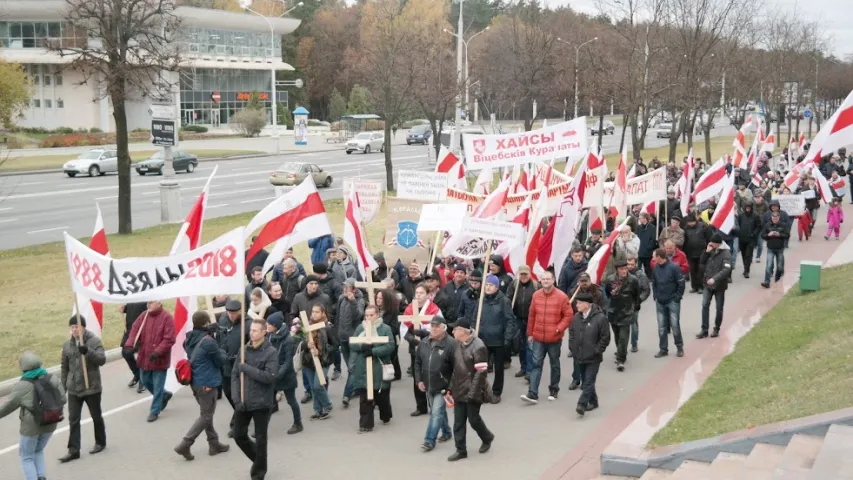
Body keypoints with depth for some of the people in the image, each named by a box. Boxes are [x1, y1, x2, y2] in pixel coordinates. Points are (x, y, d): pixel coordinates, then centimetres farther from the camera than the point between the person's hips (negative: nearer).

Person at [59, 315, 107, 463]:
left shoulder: (94, 341, -10)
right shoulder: (67, 345, 4)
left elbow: (102, 359, -21)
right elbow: (64, 367, 12)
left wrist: (87, 351, -37)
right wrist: (63, 387, 12)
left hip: (92, 388, -4)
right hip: (73, 389, 4)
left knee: (96, 417, 12)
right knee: (73, 420, 3)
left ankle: (100, 442, 31)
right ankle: (73, 450, 7)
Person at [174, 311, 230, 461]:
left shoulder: (189, 339, 3)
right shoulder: (208, 342, -22)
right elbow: (221, 361, -14)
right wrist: (222, 352, 10)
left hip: (195, 381, 8)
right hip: (207, 383, -8)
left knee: (206, 413, 19)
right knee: (206, 416, 2)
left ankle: (214, 444, 27)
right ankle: (185, 445, -2)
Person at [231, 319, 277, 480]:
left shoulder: (271, 352, -10)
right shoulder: (244, 350, 3)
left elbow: (269, 377, -20)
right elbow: (235, 375, 4)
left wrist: (246, 367, -18)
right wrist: (237, 398, -7)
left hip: (261, 403, -5)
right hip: (243, 402, 5)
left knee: (260, 439, 6)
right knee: (239, 435, 12)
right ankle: (257, 459, 37)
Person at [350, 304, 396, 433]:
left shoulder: (385, 329, -5)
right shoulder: (360, 327, 6)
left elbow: (390, 346, -14)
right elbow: (352, 344, 1)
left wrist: (373, 351, -22)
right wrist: (363, 346, -20)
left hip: (379, 369, -2)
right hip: (363, 370, 2)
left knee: (382, 396, 14)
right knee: (365, 398, 1)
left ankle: (386, 416, 38)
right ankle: (366, 424, 4)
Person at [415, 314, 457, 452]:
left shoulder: (451, 344, -17)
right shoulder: (424, 343, 3)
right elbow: (418, 363, 12)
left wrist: (452, 387, -18)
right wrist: (419, 380, 2)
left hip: (443, 387, -6)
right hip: (428, 386, 7)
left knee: (436, 413, -7)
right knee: (439, 411, 20)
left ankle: (429, 440, 0)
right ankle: (446, 432, 38)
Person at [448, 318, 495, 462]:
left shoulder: (478, 347, -19)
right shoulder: (458, 344, 5)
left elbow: (481, 372, -20)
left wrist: (473, 392, -22)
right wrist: (452, 386, 13)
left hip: (472, 391, -7)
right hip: (459, 390, 7)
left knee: (473, 419, 6)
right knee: (458, 421, 7)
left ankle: (487, 438, 33)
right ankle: (461, 450, 15)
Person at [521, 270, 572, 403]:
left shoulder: (561, 296, -10)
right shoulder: (536, 295, 1)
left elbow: (568, 316, -7)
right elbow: (531, 315, 7)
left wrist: (559, 329, -17)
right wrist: (530, 333, 9)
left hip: (554, 338, -2)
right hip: (538, 337, 2)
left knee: (554, 364, 13)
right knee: (536, 364, -2)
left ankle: (554, 390, 28)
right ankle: (533, 394, -5)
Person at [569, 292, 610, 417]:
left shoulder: (600, 318, -15)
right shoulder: (577, 317, 3)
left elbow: (605, 337, -11)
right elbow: (571, 332, 15)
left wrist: (597, 351, -12)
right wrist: (572, 347, 6)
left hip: (593, 358, -6)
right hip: (580, 356, 7)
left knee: (589, 382, -7)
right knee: (586, 381, 15)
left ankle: (582, 404, -11)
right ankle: (593, 401, 30)